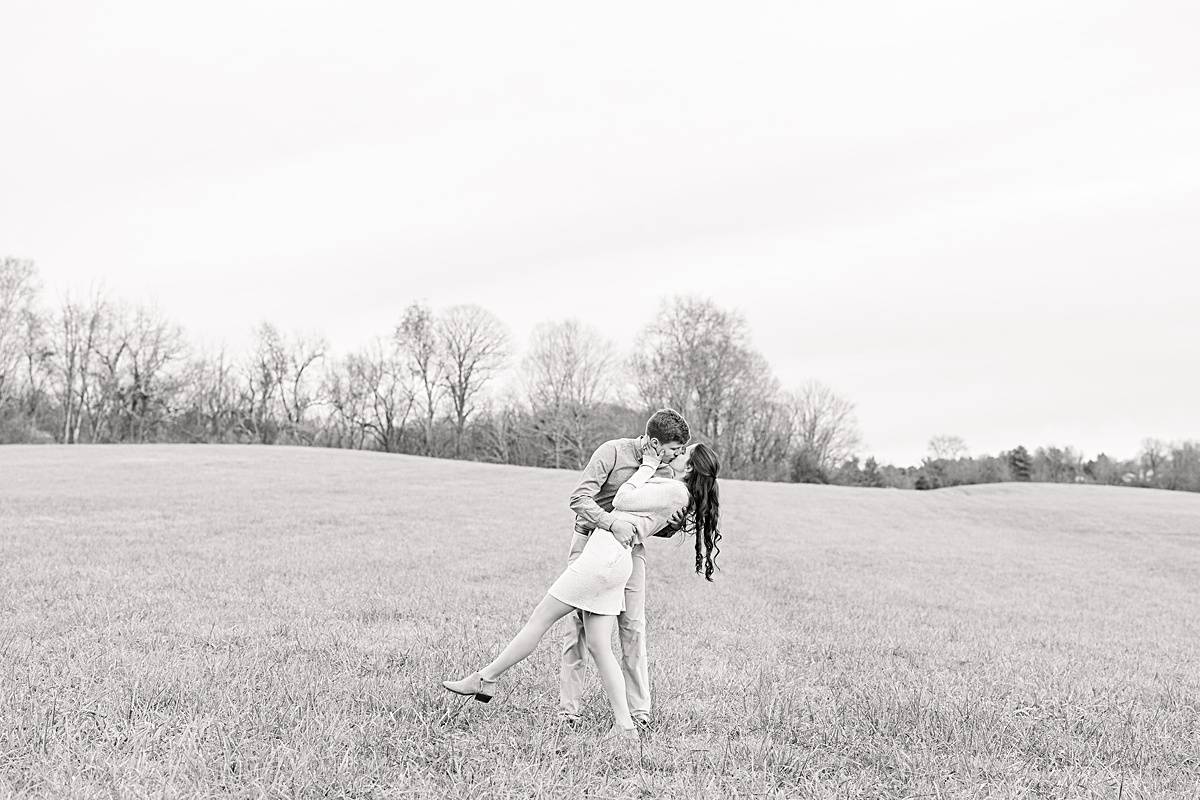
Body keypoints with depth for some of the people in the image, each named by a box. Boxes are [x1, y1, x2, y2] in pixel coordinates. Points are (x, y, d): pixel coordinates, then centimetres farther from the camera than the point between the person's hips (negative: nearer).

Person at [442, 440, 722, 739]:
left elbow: (622, 500, -8)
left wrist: (648, 465, 1)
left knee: (541, 618, 0)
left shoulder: (676, 490, -11)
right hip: (613, 560, 10)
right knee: (599, 647, 8)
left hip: (606, 555, -10)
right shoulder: (672, 489, 17)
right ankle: (624, 726, 7)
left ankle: (485, 680, 11)